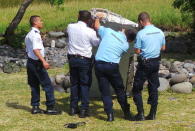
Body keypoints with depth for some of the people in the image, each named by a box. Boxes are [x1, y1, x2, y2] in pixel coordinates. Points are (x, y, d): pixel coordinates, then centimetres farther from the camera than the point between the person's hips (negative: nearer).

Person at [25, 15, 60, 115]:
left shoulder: (28, 35, 16)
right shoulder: (35, 34, -16)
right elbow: (36, 49, -26)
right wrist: (43, 61, -34)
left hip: (30, 62, 10)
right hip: (37, 63, -10)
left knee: (34, 85, 13)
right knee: (47, 85, -5)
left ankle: (35, 107, 15)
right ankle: (50, 107, -4)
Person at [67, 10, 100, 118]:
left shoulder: (70, 27, -3)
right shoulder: (90, 31, -14)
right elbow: (96, 43, 2)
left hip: (72, 58, 4)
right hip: (85, 60, -4)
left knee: (74, 83, 15)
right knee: (85, 84, 4)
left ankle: (73, 107, 20)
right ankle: (84, 110, 1)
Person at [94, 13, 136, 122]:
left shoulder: (108, 31, 4)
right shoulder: (126, 45, 3)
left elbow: (97, 26, 18)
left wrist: (98, 17, 37)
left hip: (99, 64, 2)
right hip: (112, 66, -1)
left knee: (105, 91, 6)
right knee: (120, 90, 14)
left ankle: (110, 115, 2)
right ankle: (127, 113, 21)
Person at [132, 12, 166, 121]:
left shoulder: (141, 33, -15)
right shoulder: (160, 32, 3)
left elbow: (137, 51, -12)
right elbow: (163, 48, 13)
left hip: (144, 63, -6)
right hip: (156, 63, 6)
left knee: (137, 89, 5)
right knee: (153, 88, 13)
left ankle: (140, 114, 1)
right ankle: (152, 114, 15)